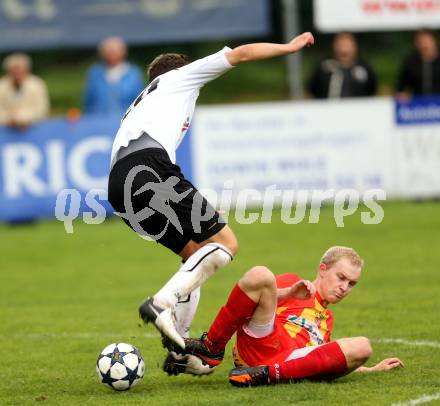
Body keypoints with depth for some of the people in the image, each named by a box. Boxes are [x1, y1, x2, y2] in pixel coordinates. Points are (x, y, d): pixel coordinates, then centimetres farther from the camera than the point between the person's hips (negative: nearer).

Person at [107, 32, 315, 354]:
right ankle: (161, 303, -21)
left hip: (118, 186, 8)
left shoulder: (139, 105, 41)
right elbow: (240, 54, 24)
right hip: (149, 166, -8)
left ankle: (179, 348, 9)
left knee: (196, 254, 17)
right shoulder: (179, 76, 25)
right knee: (225, 244, -6)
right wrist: (288, 48, 38)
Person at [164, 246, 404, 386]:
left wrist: (371, 370, 35)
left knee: (362, 347, -21)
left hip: (294, 363, 4)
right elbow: (259, 299, 7)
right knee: (259, 274, -25)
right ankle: (211, 349, -18)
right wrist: (290, 293, -9)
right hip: (262, 344, -4)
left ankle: (269, 373, -25)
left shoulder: (326, 319, 40)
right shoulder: (292, 282, 24)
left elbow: (337, 362, 43)